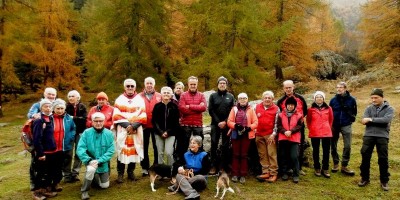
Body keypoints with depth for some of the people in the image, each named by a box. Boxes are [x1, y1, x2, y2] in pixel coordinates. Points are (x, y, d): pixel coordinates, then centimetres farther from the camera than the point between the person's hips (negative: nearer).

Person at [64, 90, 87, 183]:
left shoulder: (82, 107, 4)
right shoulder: (66, 107, 2)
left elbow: (84, 119, -8)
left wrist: (73, 118, -15)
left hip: (80, 133, 1)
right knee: (68, 154, 1)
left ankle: (75, 173, 14)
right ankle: (67, 174, 10)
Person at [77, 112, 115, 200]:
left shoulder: (109, 134, -11)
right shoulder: (86, 133, -14)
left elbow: (111, 151, -14)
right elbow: (80, 149, -17)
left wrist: (99, 161, -25)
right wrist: (88, 160, -30)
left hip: (103, 164, 3)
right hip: (91, 161, -2)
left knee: (105, 186, 12)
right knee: (91, 169, -37)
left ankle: (95, 177, 46)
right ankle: (84, 191, -12)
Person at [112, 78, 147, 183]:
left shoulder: (140, 99, 9)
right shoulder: (119, 99, 8)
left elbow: (143, 116, 2)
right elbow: (116, 116, -1)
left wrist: (134, 125, -12)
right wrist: (127, 125, -13)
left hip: (136, 129, 1)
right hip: (122, 129, -1)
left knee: (134, 149, 3)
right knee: (121, 150, -5)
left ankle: (131, 171, 17)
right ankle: (120, 173, 3)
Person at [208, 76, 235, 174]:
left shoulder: (230, 96, 9)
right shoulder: (213, 96, 7)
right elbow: (211, 110, -1)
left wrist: (225, 122, -10)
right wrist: (218, 122, -10)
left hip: (227, 124, 0)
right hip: (215, 124, 0)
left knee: (225, 146, 4)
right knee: (214, 144, -2)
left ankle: (224, 166, 12)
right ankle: (214, 166, 5)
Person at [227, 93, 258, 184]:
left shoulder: (250, 110, 4)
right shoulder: (234, 109, 4)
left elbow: (255, 122, 0)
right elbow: (229, 121, -1)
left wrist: (249, 128, -17)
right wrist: (236, 125, -19)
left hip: (246, 135, 0)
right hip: (235, 134, 0)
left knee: (244, 155, 6)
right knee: (236, 154, 6)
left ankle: (243, 175, 14)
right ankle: (235, 174, 15)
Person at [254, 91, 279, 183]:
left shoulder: (276, 109, 2)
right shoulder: (257, 107, 10)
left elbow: (277, 123, -1)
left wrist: (273, 134, -9)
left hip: (270, 135, -3)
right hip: (259, 135, 4)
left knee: (272, 154, -4)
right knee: (262, 155, 5)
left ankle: (273, 174, 2)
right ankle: (266, 172, 12)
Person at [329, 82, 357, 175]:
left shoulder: (351, 99, -4)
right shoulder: (333, 100, 0)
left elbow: (354, 111, 8)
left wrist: (351, 119, -4)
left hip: (346, 126, -1)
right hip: (334, 125, 2)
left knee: (347, 146, -3)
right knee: (333, 146, 7)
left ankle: (344, 166, 9)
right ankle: (336, 164, 22)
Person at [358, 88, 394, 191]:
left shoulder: (389, 109, 2)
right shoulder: (369, 108, 7)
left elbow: (386, 120, -18)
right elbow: (364, 121, -7)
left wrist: (371, 119, -16)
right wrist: (379, 121, -16)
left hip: (382, 136, -2)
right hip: (369, 135, 2)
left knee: (383, 159, 5)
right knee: (365, 157, 5)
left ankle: (384, 181, 21)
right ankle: (365, 178, 20)